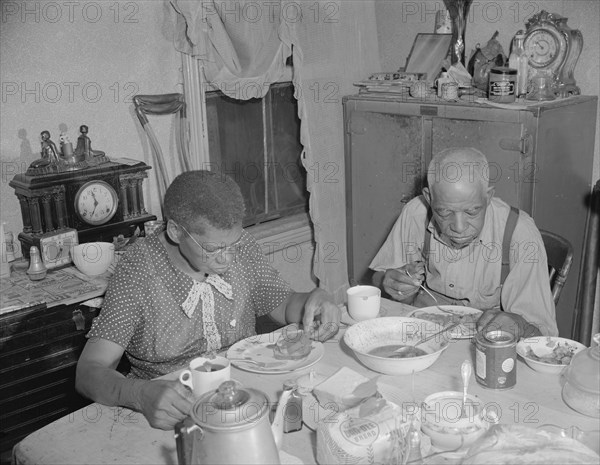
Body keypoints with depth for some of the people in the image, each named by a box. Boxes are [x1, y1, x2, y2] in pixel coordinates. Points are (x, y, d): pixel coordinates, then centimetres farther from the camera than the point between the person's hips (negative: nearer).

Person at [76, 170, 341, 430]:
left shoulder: (240, 245, -5)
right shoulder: (138, 272, -18)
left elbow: (285, 304, 9)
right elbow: (88, 373, -22)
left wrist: (315, 300, -15)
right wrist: (142, 394, -44)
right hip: (178, 410, -2)